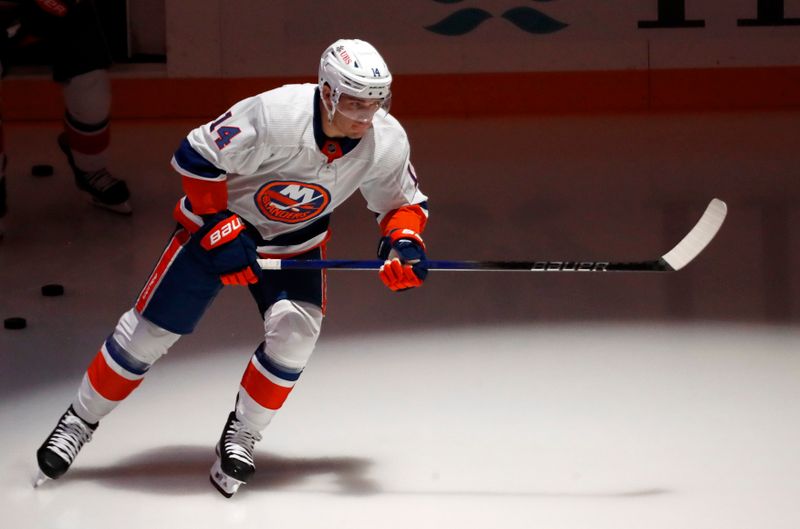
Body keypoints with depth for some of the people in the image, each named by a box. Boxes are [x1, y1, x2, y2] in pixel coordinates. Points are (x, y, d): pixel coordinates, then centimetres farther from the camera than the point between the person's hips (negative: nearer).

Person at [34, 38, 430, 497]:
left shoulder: (388, 142, -20)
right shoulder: (275, 116, -35)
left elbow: (404, 201, -1)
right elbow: (196, 157, -25)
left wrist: (404, 240, -21)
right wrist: (220, 228, -24)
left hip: (295, 240, 3)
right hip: (218, 221, -3)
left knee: (297, 330, -21)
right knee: (150, 331, 0)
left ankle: (242, 434, -1)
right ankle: (80, 420, 21)